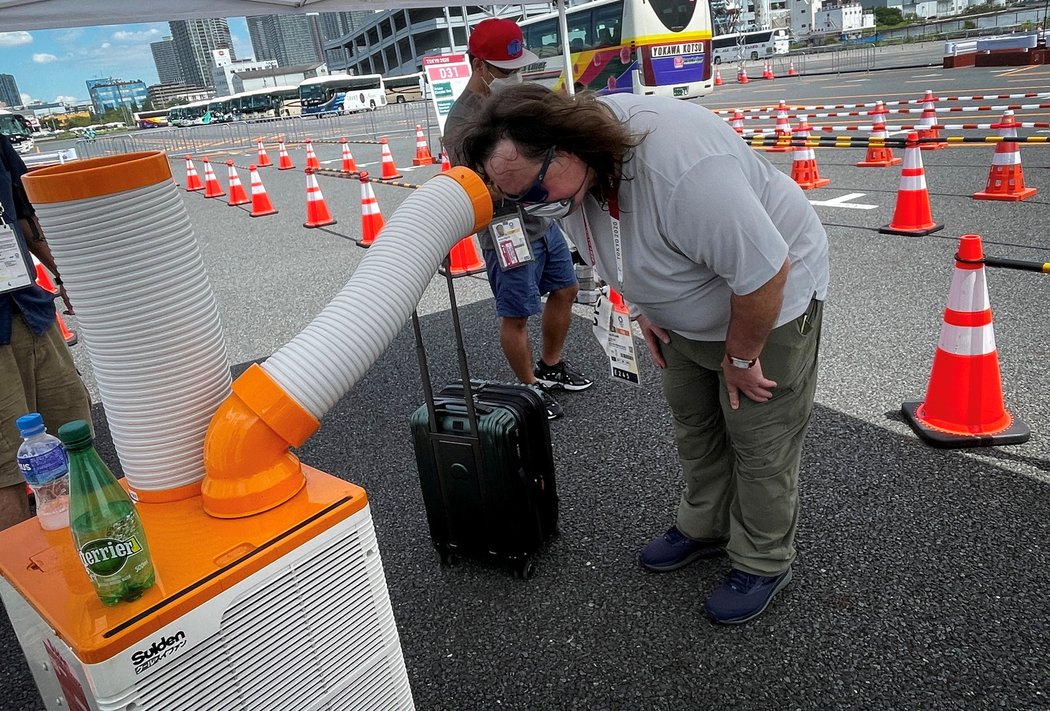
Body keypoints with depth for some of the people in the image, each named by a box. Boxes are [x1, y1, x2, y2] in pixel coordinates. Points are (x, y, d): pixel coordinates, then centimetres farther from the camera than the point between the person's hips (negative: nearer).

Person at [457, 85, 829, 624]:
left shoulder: (683, 169, -40)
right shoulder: (575, 160, -13)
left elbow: (764, 273, -32)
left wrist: (741, 357, -19)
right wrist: (642, 305, 4)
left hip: (770, 301, -7)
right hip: (688, 307, 8)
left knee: (759, 443, 4)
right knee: (693, 424, 18)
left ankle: (764, 562, 25)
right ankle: (705, 528, 38)